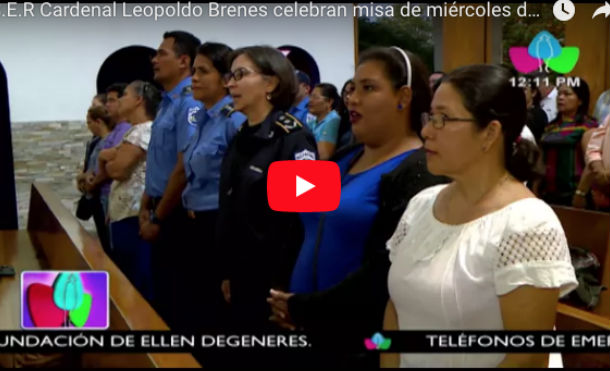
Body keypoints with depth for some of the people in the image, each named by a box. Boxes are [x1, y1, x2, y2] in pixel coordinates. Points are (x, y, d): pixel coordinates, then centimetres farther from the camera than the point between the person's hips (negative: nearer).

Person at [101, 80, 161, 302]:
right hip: (126, 213, 10)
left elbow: (118, 170, -17)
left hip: (134, 216, -10)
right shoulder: (138, 130, 20)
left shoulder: (142, 131, -12)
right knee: (128, 281, 13)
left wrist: (105, 162, 3)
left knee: (137, 283, -7)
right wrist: (109, 157, 0)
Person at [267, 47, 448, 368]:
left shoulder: (419, 173, -14)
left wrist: (303, 310, -15)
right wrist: (286, 302, -1)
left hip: (364, 334, -7)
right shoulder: (345, 158, 10)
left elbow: (382, 273, -21)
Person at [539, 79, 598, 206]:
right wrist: (536, 190, 13)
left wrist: (581, 193, -14)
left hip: (572, 195, -5)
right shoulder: (551, 127, 15)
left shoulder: (589, 126, -3)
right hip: (547, 193, 6)